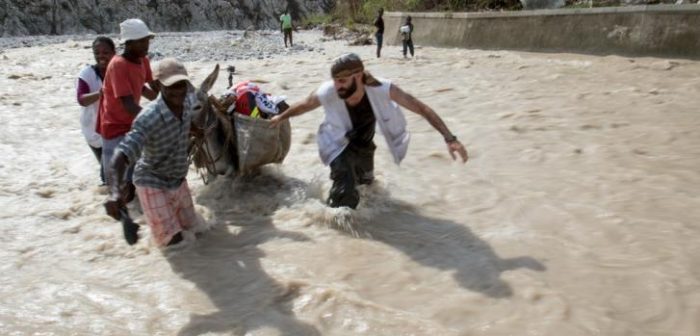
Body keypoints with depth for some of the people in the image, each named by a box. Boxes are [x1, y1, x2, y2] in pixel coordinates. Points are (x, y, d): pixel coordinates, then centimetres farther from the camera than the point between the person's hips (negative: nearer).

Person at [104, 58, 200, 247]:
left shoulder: (188, 104, -13)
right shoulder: (149, 118, -34)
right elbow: (120, 157, -45)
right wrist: (116, 192, -59)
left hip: (178, 181, 7)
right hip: (153, 184, -7)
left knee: (188, 226, 21)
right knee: (173, 239, -7)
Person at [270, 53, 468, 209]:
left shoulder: (382, 90, -39)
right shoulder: (327, 93, -36)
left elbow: (422, 108, -31)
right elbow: (304, 105, -13)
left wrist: (449, 138, -37)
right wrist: (281, 117, 4)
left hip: (364, 144, 2)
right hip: (339, 144, -2)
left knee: (365, 181, 28)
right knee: (345, 191, -20)